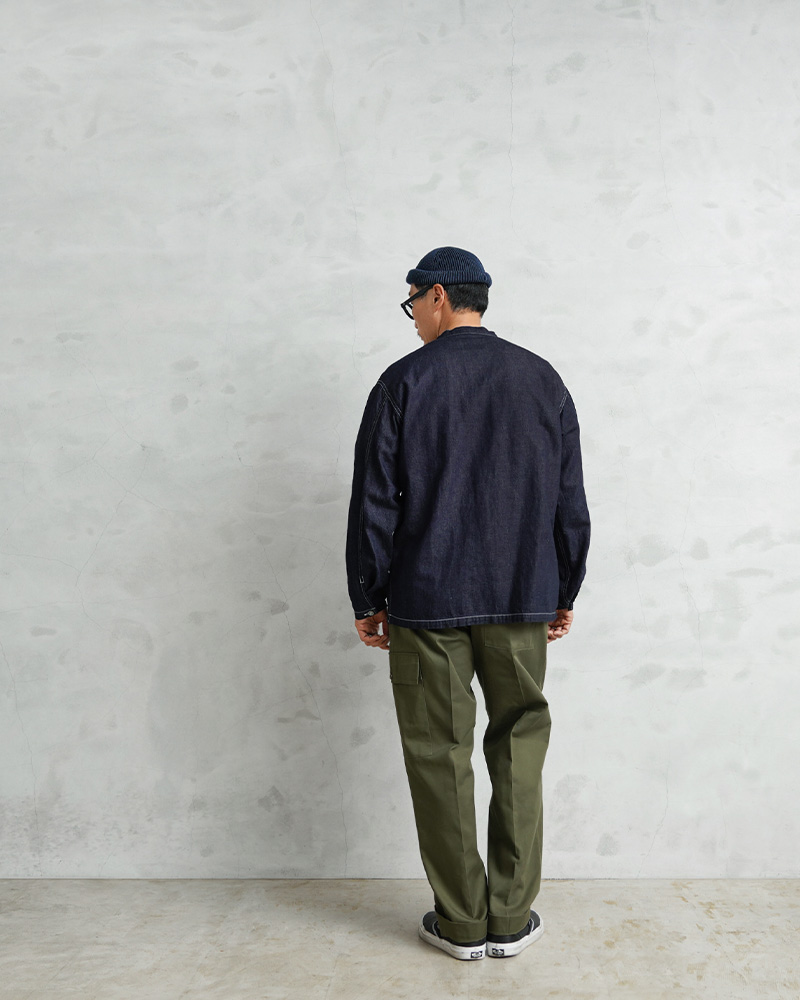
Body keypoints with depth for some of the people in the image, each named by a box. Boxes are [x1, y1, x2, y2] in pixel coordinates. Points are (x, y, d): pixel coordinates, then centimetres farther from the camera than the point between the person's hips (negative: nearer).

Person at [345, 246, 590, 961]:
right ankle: (511, 919, 20)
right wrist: (564, 596, 17)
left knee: (439, 754, 8)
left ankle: (462, 922, 19)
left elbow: (374, 506, -5)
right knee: (520, 747, 13)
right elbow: (571, 504, 7)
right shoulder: (544, 380, 6)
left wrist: (366, 602, 5)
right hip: (523, 604, 3)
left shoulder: (404, 382, -4)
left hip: (426, 604, -3)